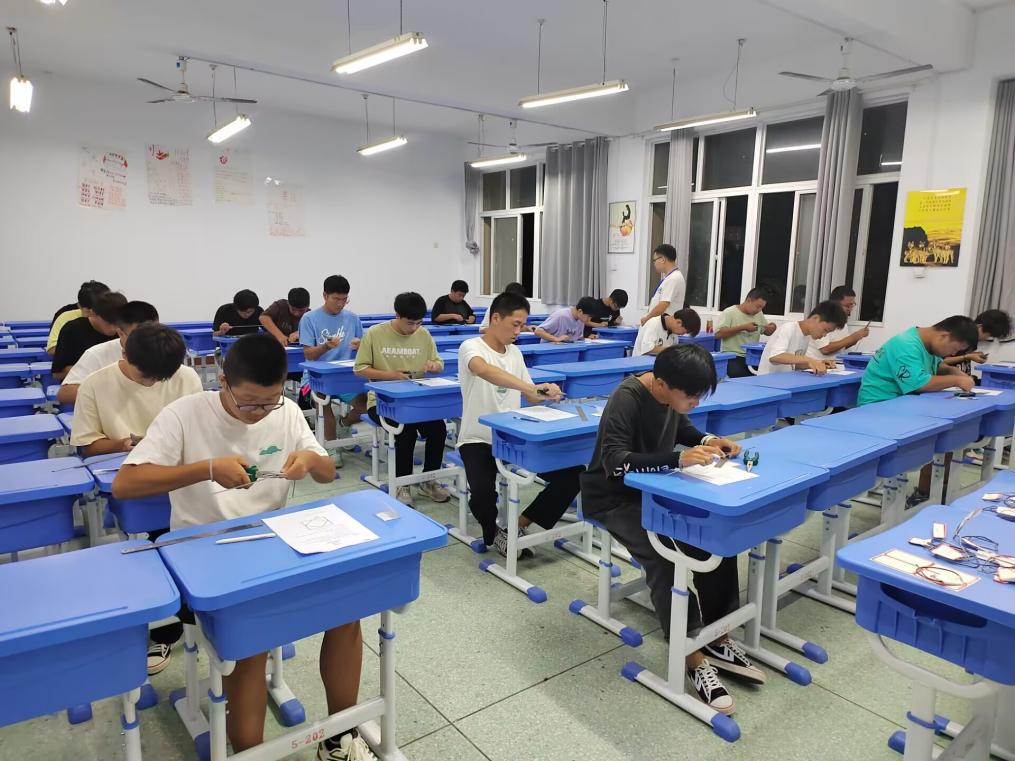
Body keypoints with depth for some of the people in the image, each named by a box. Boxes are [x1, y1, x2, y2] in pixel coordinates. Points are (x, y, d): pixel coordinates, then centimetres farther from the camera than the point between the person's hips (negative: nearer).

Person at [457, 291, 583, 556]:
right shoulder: (471, 347, -12)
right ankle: (494, 532, 5)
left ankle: (518, 526, 5)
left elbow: (531, 398, 16)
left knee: (573, 473, -8)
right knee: (482, 496, -31)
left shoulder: (515, 352, 10)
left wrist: (546, 394, -6)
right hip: (478, 441, -6)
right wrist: (530, 387, -48)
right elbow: (484, 370, -37)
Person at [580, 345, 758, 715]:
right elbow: (616, 462, -35)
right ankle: (694, 659, -14)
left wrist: (709, 442, -5)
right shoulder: (626, 399, -27)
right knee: (665, 558, -28)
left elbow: (681, 428, 16)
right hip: (614, 497, -7)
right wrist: (679, 459, -43)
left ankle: (717, 640, 0)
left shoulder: (672, 394, -4)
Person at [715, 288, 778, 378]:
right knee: (742, 375, -32)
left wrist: (772, 328, 2)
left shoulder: (759, 314, 14)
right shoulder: (729, 313, -5)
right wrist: (743, 327, -17)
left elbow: (767, 332, 26)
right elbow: (718, 334, -16)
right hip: (733, 357, -5)